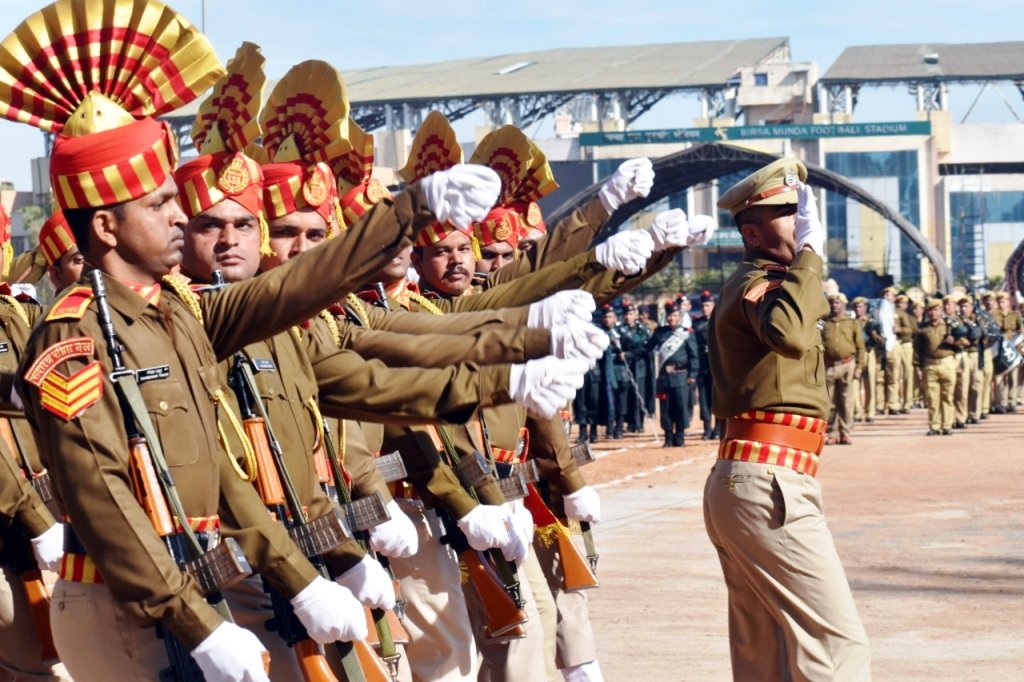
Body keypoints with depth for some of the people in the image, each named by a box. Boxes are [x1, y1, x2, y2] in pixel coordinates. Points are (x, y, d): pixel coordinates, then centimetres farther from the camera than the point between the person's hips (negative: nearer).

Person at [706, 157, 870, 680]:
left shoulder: (748, 285, 22)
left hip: (736, 480, 11)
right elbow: (789, 334, -32)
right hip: (771, 483, -11)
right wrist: (809, 252, -21)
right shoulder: (759, 282, -10)